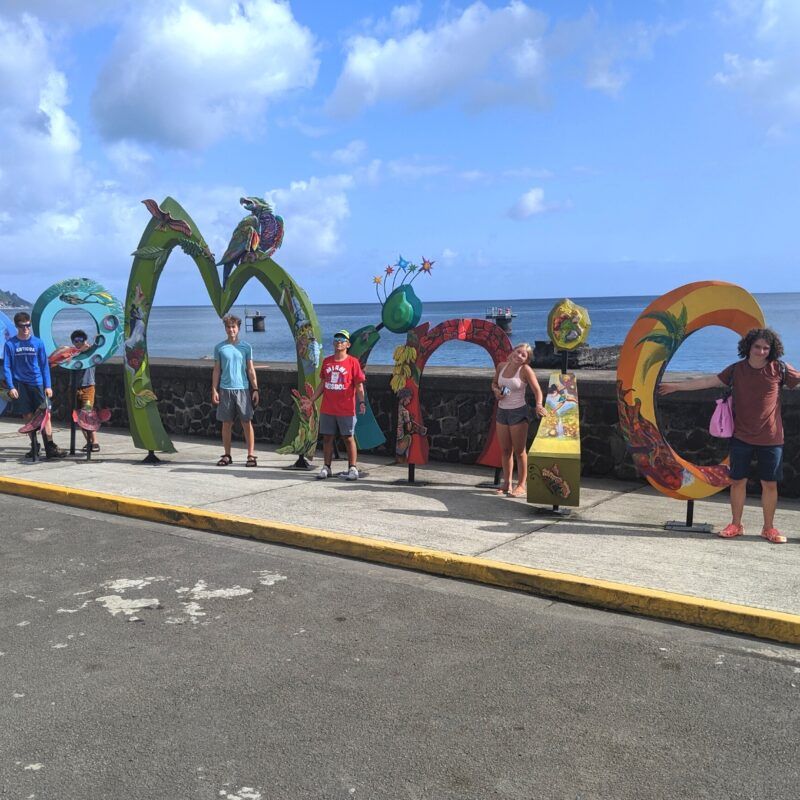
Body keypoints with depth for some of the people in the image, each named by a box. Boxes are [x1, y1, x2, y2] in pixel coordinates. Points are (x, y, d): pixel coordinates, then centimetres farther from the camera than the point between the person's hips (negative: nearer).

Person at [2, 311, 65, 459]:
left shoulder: (38, 342, 2)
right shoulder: (10, 344, 1)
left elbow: (44, 365, 6)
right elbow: (6, 367, 2)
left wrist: (48, 386, 1)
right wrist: (11, 387, -7)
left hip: (37, 383, 0)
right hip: (19, 385, 0)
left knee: (45, 414, -7)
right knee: (28, 416, 6)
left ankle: (50, 447, -7)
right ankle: (34, 446, 18)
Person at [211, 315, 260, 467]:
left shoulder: (246, 347, 4)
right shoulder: (219, 348, 5)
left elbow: (250, 370, 5)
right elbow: (216, 370, 7)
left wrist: (255, 389, -2)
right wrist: (214, 390, -1)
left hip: (243, 389, -1)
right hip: (225, 389, 1)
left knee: (247, 422, -2)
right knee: (226, 423, 6)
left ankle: (251, 455, 1)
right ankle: (227, 455, 15)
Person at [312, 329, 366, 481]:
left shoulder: (353, 362, -3)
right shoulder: (326, 361, 10)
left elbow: (359, 385, -6)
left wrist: (362, 402, -20)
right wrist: (311, 400, 14)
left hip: (346, 410, -4)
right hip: (327, 410, 4)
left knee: (348, 438, 2)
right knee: (327, 438, 9)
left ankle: (352, 468, 9)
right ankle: (326, 468, 18)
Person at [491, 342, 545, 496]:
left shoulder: (525, 370, -13)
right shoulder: (501, 366, 3)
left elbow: (537, 390, -17)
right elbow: (494, 383, 18)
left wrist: (539, 405, -34)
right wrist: (496, 390, -4)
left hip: (518, 412, -6)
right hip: (502, 411, 6)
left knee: (519, 451, 2)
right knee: (505, 450, 13)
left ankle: (522, 485, 11)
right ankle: (507, 483, 23)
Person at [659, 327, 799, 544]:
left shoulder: (779, 369, -3)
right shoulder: (736, 369, 1)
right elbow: (709, 381, 4)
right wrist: (677, 386, 3)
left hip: (771, 439, -1)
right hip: (741, 437, 1)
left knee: (770, 484, 6)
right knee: (737, 481, 7)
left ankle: (769, 528, 20)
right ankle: (736, 525, 21)